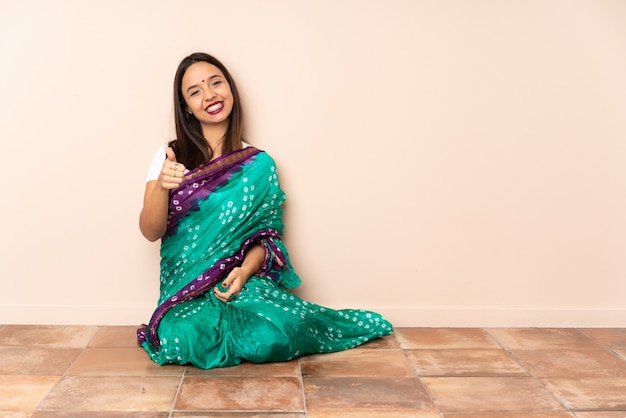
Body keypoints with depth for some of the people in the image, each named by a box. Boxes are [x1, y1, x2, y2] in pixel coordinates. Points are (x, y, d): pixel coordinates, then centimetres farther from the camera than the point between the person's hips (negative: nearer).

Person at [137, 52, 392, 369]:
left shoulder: (258, 165, 3)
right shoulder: (169, 157, 3)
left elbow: (268, 234, 3)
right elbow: (151, 232, -5)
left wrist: (245, 270, -18)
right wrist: (162, 187, -25)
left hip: (243, 280, 0)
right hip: (185, 286, 1)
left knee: (268, 339, -29)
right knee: (187, 341, -30)